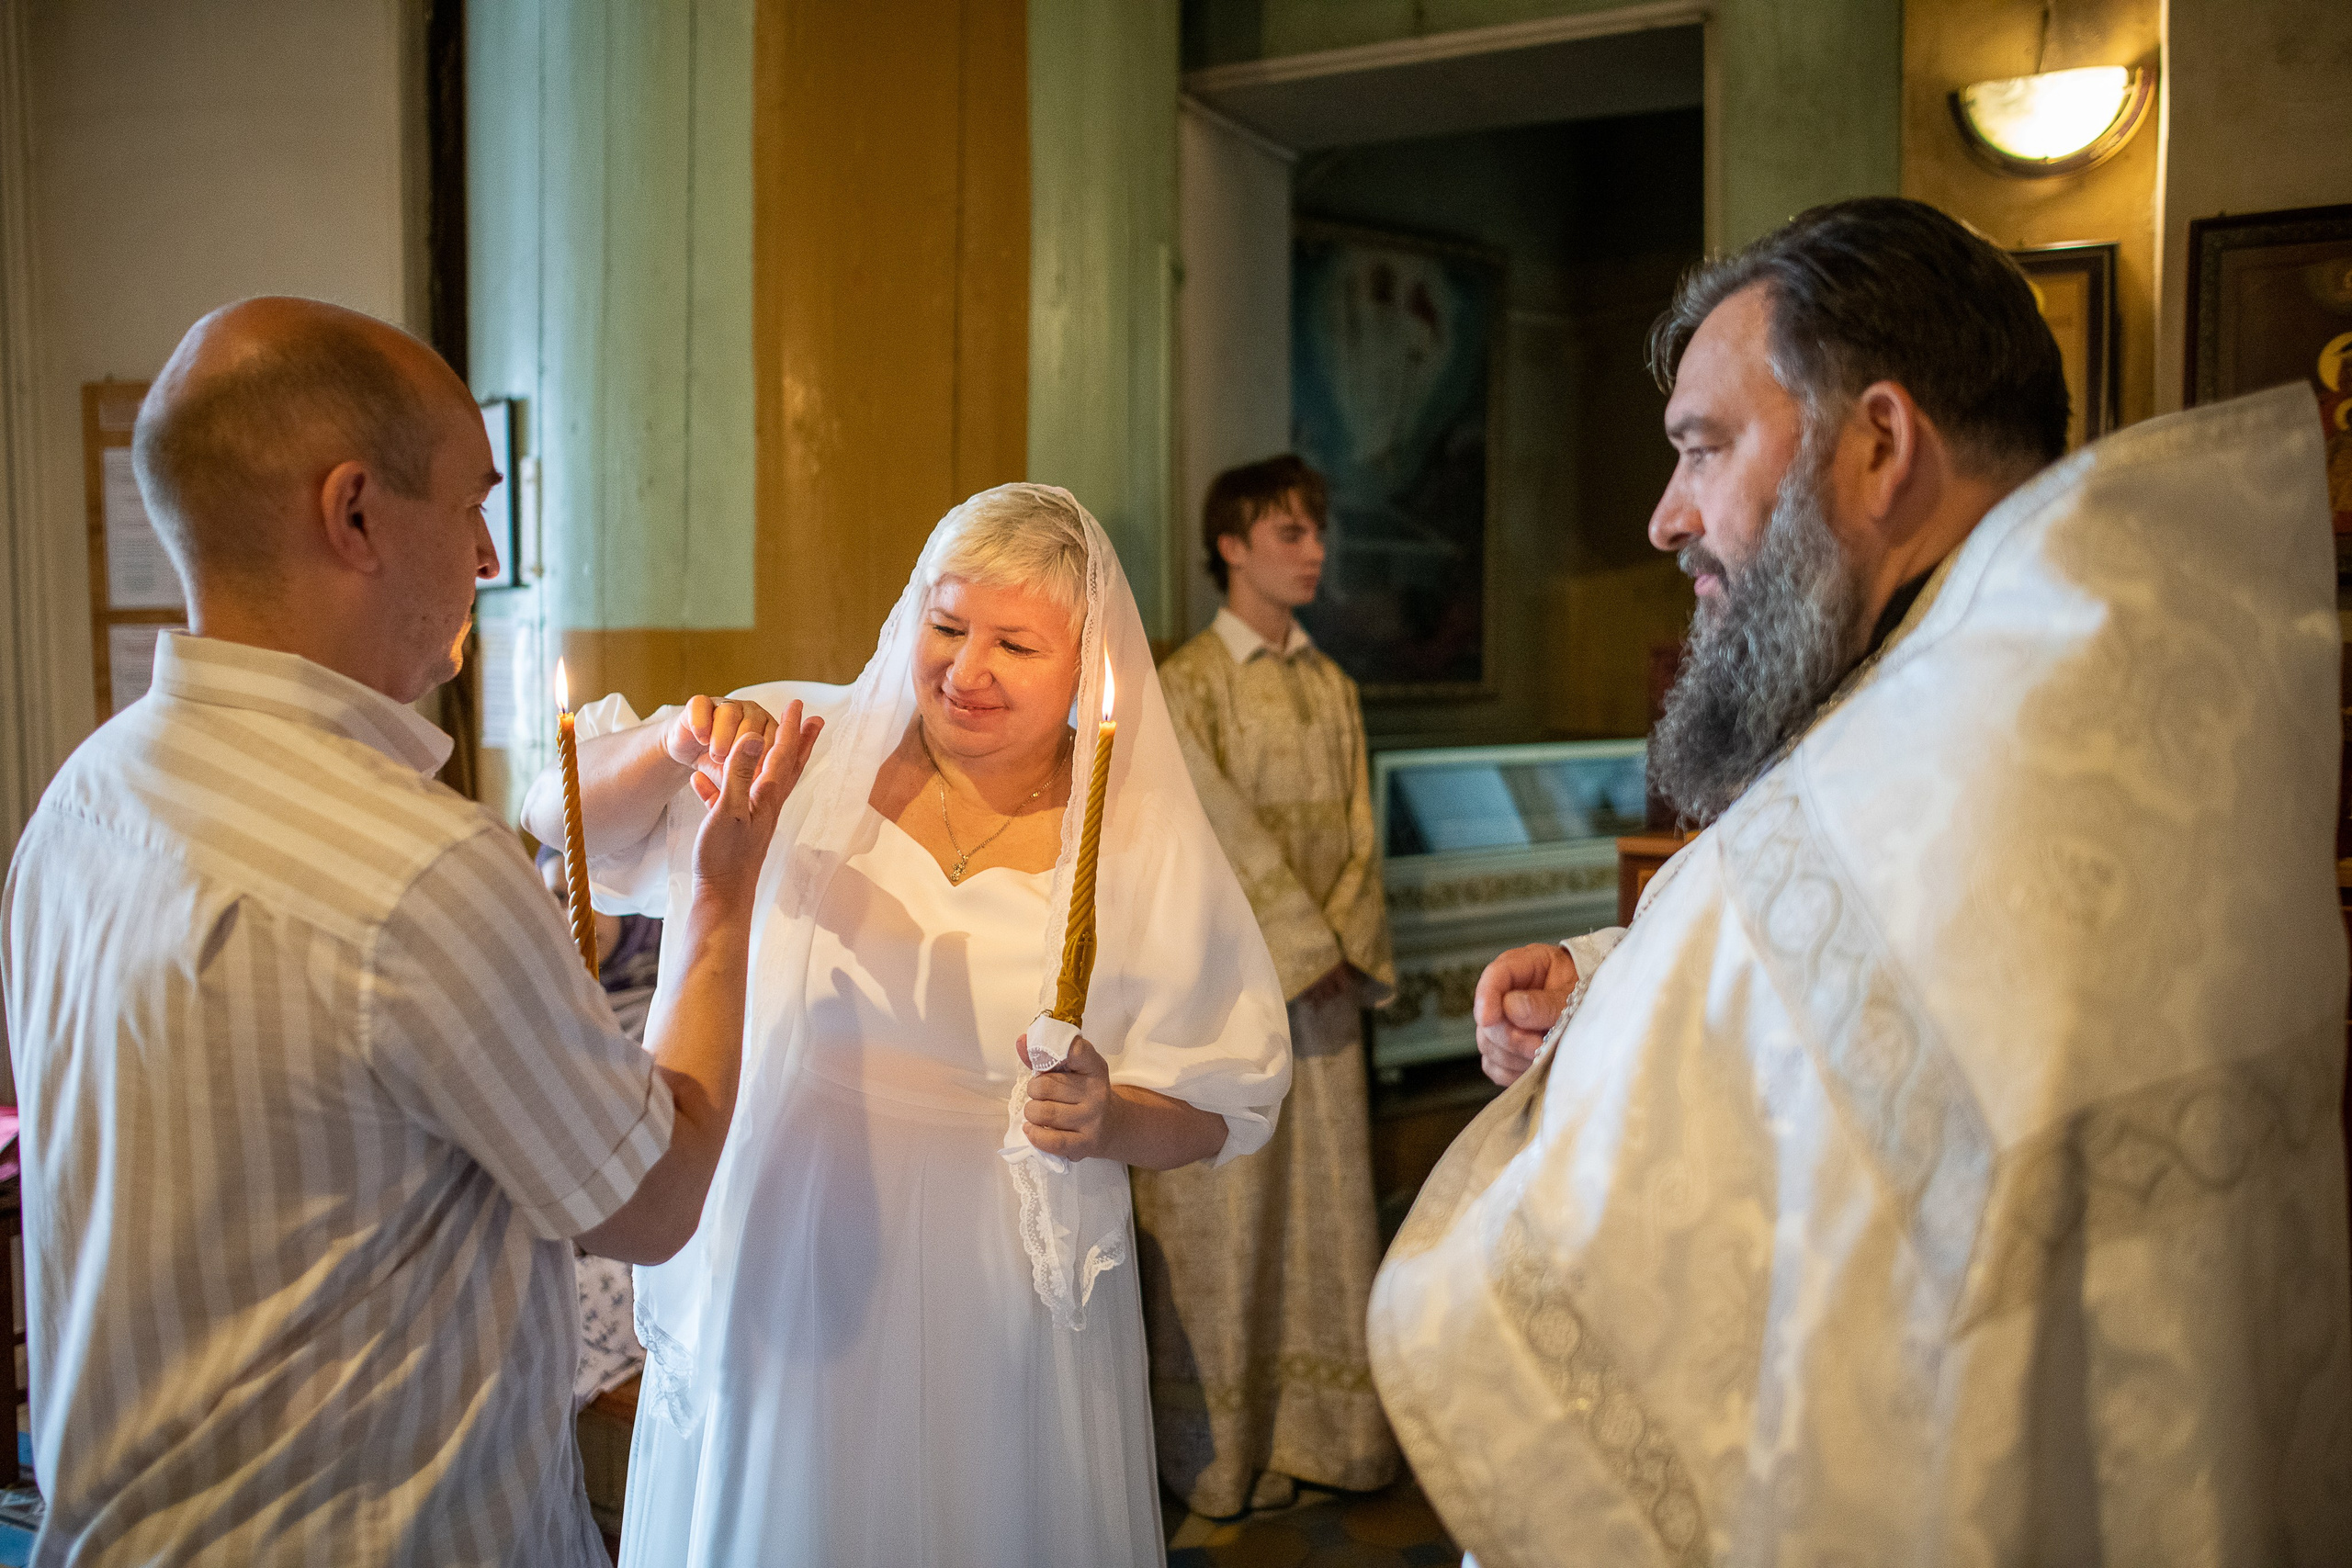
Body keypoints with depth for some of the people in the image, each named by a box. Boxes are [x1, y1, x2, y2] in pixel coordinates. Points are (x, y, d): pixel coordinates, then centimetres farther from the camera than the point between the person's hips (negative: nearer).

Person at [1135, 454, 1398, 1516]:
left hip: (1330, 975, 5)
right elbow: (1227, 837, -12)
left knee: (1327, 1198, 9)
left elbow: (1358, 829, 8)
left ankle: (1321, 1423, 20)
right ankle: (1221, 1446, 13)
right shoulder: (1186, 684, -5)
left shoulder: (1333, 687, 13)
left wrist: (1349, 942, -5)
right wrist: (1304, 947, -12)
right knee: (1226, 1207, 1)